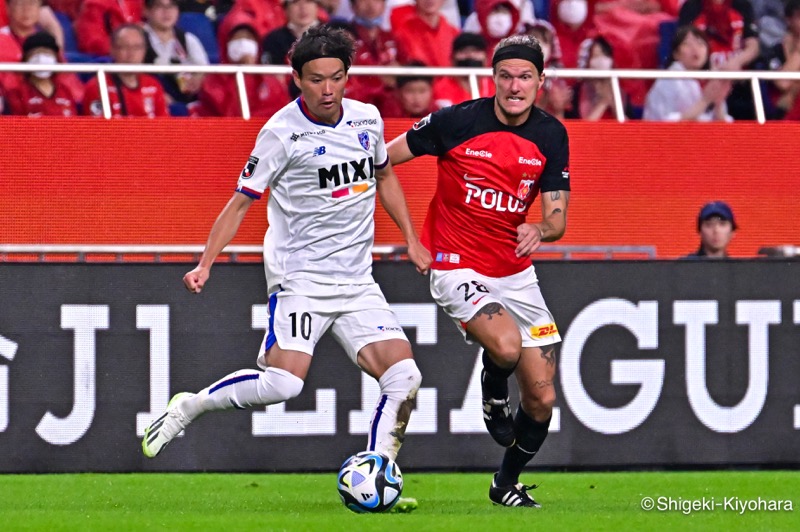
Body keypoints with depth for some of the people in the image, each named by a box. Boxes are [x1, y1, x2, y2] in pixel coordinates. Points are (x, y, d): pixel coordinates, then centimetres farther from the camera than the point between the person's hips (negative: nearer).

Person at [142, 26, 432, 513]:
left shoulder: (367, 119, 6)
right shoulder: (283, 132, -10)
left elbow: (385, 176, 25)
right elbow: (242, 201, -6)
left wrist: (412, 240, 21)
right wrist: (205, 264, -14)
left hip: (357, 281, 6)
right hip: (299, 275, -5)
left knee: (404, 377, -10)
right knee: (284, 382, -22)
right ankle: (188, 408, -1)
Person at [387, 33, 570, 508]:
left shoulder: (551, 135, -2)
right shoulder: (457, 122, -13)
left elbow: (557, 217, -3)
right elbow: (380, 159, -1)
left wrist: (540, 230, -25)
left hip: (516, 271, 5)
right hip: (458, 268, -4)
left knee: (542, 399, 2)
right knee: (506, 346, -33)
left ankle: (507, 484, 29)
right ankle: (494, 395, 5)